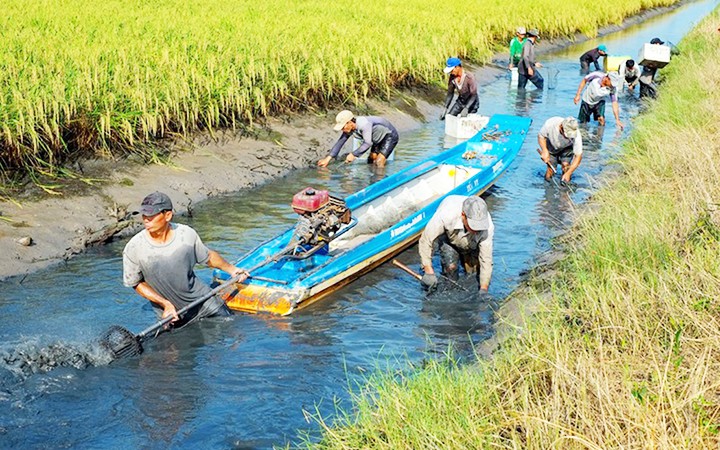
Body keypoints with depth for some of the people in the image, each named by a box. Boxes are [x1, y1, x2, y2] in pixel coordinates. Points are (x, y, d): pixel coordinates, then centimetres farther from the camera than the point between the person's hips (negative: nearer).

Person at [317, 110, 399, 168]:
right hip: (378, 139, 9)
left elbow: (368, 143, -40)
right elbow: (340, 142, -7)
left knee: (379, 162, -18)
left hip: (390, 136, -9)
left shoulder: (364, 124, -38)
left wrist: (353, 154, -34)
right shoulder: (348, 128, -11)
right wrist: (328, 158, -11)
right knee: (371, 161, 11)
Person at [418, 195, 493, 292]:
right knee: (451, 266, -26)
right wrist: (428, 272, -35)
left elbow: (486, 260, -30)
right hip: (448, 237, -1)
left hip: (472, 244, 2)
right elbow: (425, 241, -32)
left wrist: (484, 290, -32)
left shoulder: (487, 226, -38)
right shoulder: (446, 214, -44)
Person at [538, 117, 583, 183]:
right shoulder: (550, 123, -35)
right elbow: (541, 136, -15)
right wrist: (544, 151, -30)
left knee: (565, 164, -26)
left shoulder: (576, 136, -35)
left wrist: (568, 173, -36)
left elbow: (578, 156, -29)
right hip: (551, 147, 0)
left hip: (566, 149, 0)